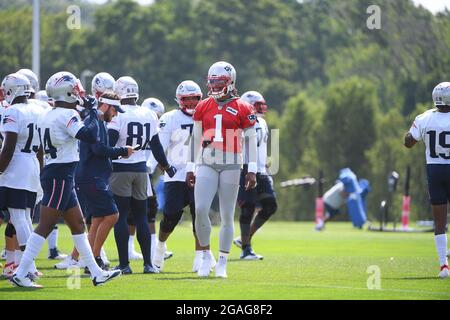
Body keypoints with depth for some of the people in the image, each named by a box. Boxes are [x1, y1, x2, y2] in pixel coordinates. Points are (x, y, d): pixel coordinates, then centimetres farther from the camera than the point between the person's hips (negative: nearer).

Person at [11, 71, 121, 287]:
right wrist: (93, 114, -9)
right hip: (60, 176, -10)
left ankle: (96, 273, 20)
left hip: (50, 172, 10)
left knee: (77, 224, 14)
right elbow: (91, 136, -24)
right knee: (45, 226, -8)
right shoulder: (67, 115, -15)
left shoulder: (46, 116, 12)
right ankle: (20, 274, -8)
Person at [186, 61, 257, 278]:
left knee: (227, 216, 2)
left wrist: (252, 170, -2)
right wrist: (190, 168, 13)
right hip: (206, 164, 2)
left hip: (231, 166, -2)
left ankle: (222, 263, 10)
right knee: (200, 210, -12)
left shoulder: (242, 109, 0)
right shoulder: (203, 107, 9)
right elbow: (196, 138, 15)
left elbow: (251, 140, 2)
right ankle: (206, 255, 6)